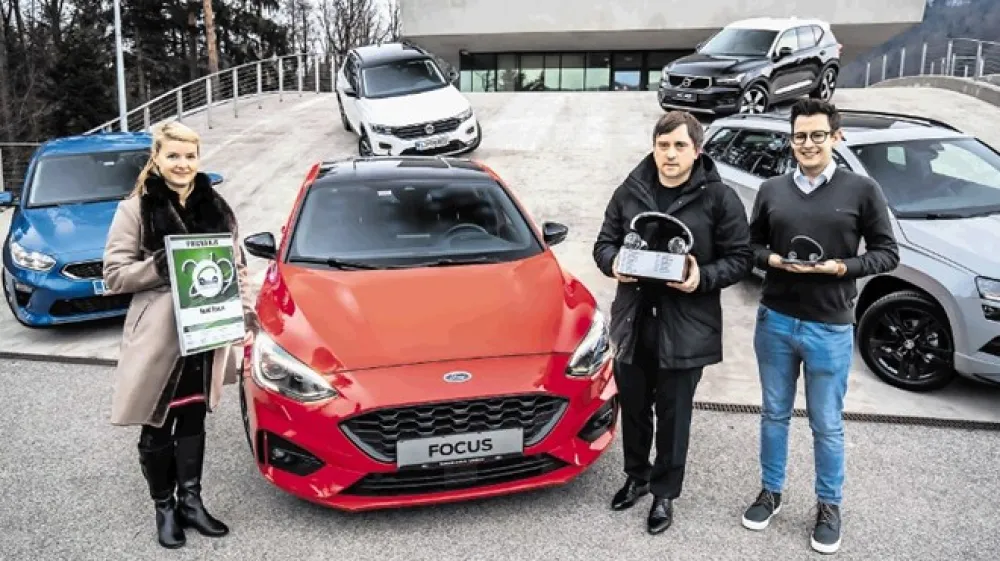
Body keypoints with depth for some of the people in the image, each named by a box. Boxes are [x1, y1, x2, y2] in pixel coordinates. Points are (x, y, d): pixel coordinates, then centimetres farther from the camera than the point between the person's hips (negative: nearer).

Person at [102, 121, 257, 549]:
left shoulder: (215, 207, 8)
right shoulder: (135, 209, -5)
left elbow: (236, 267, 12)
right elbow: (114, 273, -7)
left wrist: (246, 316, 4)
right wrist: (161, 267, -20)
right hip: (158, 336, -3)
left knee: (193, 420, 14)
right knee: (157, 428, 8)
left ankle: (191, 502, 27)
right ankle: (164, 508, 25)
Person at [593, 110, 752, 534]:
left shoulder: (719, 198, -6)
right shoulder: (630, 191, 3)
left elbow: (739, 258, -4)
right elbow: (604, 242, 10)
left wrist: (704, 278, -22)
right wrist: (613, 263, -13)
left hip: (686, 325, -3)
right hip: (633, 319, 3)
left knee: (674, 414, 10)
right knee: (633, 407, 17)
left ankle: (665, 493, 28)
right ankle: (637, 476, 40)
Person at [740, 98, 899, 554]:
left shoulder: (861, 190, -4)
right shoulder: (771, 190, 4)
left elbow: (887, 253, -1)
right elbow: (752, 245, 10)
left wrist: (844, 267, -18)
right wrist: (772, 259, -11)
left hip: (830, 328, -3)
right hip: (774, 320, 3)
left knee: (826, 425, 9)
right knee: (775, 415, 16)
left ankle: (829, 506, 28)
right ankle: (771, 492, 33)